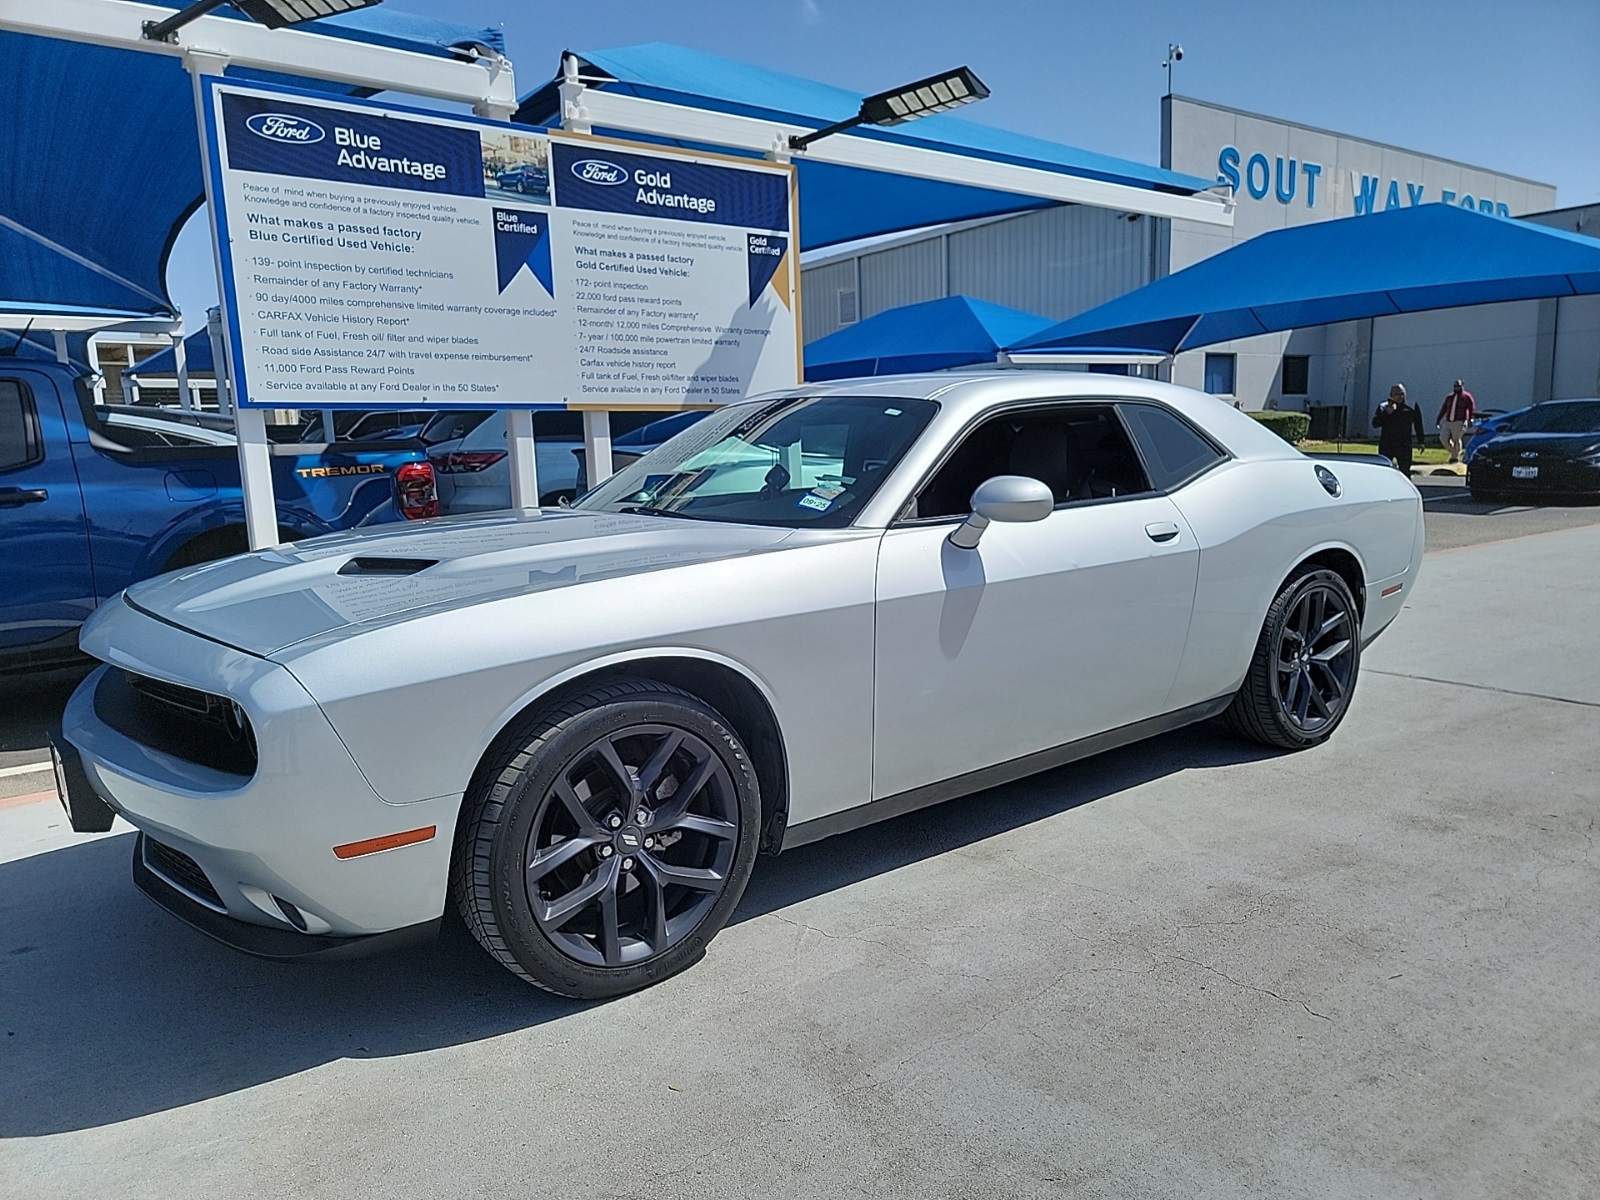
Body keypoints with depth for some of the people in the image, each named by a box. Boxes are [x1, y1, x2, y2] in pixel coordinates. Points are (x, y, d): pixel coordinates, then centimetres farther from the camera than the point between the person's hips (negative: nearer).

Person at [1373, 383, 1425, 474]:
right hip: (1386, 445, 1)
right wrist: (1386, 413, -19)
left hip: (1404, 446, 0)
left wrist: (1420, 441, 7)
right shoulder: (1383, 407, 3)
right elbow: (1375, 423, -6)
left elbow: (1418, 425, 9)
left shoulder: (1411, 407, 2)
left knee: (1405, 470, 1)